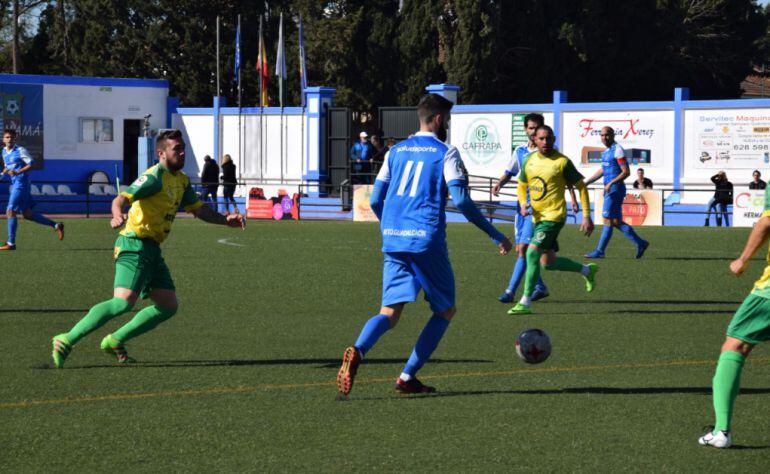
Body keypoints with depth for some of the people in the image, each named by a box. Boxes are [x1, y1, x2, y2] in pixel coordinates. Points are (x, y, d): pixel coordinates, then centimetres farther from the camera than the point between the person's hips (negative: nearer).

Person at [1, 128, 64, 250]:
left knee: (10, 211, -11)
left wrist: (18, 172, -24)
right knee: (27, 214, 10)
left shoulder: (20, 150, -10)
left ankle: (11, 243, -6)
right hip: (15, 185, 9)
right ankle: (56, 225, 19)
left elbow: (31, 163, -15)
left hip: (22, 184, -9)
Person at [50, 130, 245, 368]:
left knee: (169, 306, 6)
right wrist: (118, 216, -46)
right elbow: (121, 199, -25)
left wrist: (226, 220, 12)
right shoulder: (154, 177, -14)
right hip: (135, 246, -10)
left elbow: (198, 209, 25)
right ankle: (66, 341, -20)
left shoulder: (182, 180, 15)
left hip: (152, 250, 10)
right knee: (123, 302, -22)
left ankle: (115, 342, 13)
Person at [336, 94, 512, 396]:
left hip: (393, 241, 5)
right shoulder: (446, 153, -1)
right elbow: (461, 201, -10)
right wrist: (495, 235, -4)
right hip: (427, 240, -5)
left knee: (390, 312, 1)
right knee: (445, 311, 12)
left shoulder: (396, 152, 15)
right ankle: (407, 377, 4)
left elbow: (375, 201, 15)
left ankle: (357, 351, -31)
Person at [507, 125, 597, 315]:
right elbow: (521, 185, 18)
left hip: (553, 216, -8)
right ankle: (587, 270, 37)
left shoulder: (562, 162, -10)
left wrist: (587, 216, -7)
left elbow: (581, 187, -4)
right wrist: (523, 203, -3)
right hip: (538, 217, 8)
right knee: (548, 262, 13)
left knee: (532, 252, -21)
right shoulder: (529, 160, 6)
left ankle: (525, 303, -18)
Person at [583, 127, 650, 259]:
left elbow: (626, 172, -17)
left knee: (608, 220, -6)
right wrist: (587, 182, 23)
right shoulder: (606, 151, 16)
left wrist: (611, 183, -25)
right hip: (610, 190, 10)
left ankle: (599, 251, -2)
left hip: (615, 189, -10)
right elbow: (602, 170, 27)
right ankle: (640, 243, 15)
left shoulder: (617, 150, -12)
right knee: (616, 222, 9)